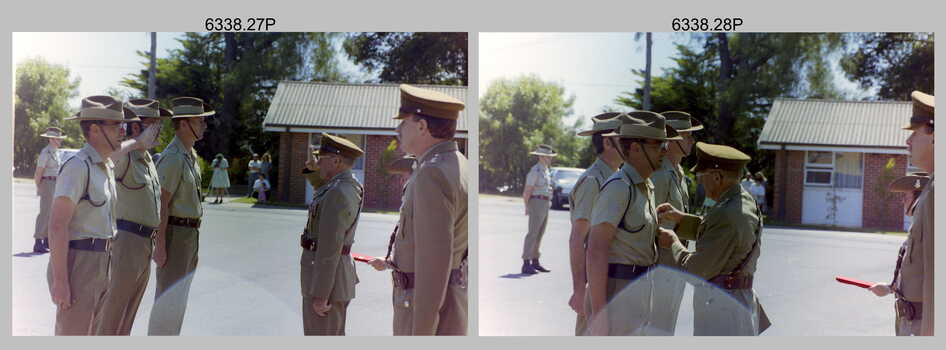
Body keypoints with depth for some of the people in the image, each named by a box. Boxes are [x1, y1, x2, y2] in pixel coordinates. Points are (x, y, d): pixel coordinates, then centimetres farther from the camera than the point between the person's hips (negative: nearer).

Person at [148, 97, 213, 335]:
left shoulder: (191, 155, 13)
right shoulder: (172, 158, -16)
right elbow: (161, 203, -20)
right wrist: (160, 244, -22)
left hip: (191, 233, 10)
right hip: (174, 233, -10)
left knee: (179, 296, 17)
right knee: (169, 298, -4)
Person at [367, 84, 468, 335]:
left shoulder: (433, 174, -22)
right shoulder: (456, 165, 9)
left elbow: (435, 258, -26)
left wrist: (421, 333, -22)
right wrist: (392, 263, 31)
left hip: (429, 306, -10)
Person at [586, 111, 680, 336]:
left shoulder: (645, 187, 13)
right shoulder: (618, 187, -17)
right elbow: (596, 251, -23)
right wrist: (599, 312, -25)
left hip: (639, 291, 10)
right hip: (617, 293, -10)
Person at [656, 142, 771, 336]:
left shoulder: (726, 215, -26)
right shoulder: (745, 200, 5)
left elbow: (696, 270, -21)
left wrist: (674, 243, -4)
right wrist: (679, 217, 11)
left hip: (721, 308, -10)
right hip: (740, 299, 10)